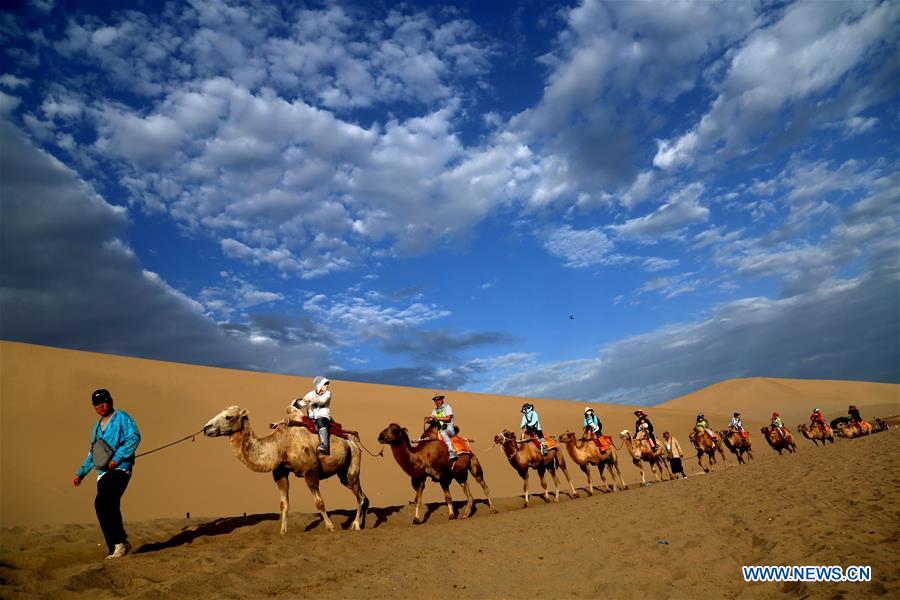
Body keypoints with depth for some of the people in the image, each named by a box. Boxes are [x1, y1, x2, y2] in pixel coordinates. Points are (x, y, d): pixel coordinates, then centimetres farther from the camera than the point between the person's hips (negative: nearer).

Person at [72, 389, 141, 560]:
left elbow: (134, 437, -13)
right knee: (110, 509, 2)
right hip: (103, 473, 7)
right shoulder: (97, 426, 24)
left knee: (101, 502, -23)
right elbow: (93, 453, 32)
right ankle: (116, 549, 10)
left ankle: (120, 541, -14)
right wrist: (81, 473, 25)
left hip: (120, 469, -7)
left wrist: (117, 457, -18)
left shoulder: (121, 417, 1)